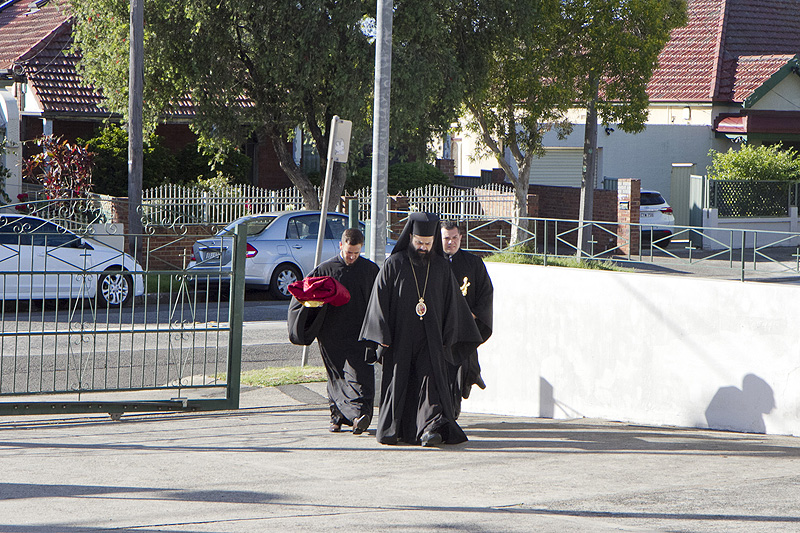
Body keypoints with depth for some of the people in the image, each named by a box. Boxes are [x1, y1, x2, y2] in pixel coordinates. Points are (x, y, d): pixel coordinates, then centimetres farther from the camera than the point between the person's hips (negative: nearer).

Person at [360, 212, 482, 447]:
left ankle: (431, 427, -25)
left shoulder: (441, 267, 7)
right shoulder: (393, 265, 0)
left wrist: (448, 338, 5)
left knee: (431, 381, -14)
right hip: (400, 338, -1)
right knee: (397, 382, 3)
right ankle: (392, 430, 17)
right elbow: (379, 301, -2)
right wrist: (383, 337, -8)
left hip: (430, 339, 1)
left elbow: (453, 304, 12)